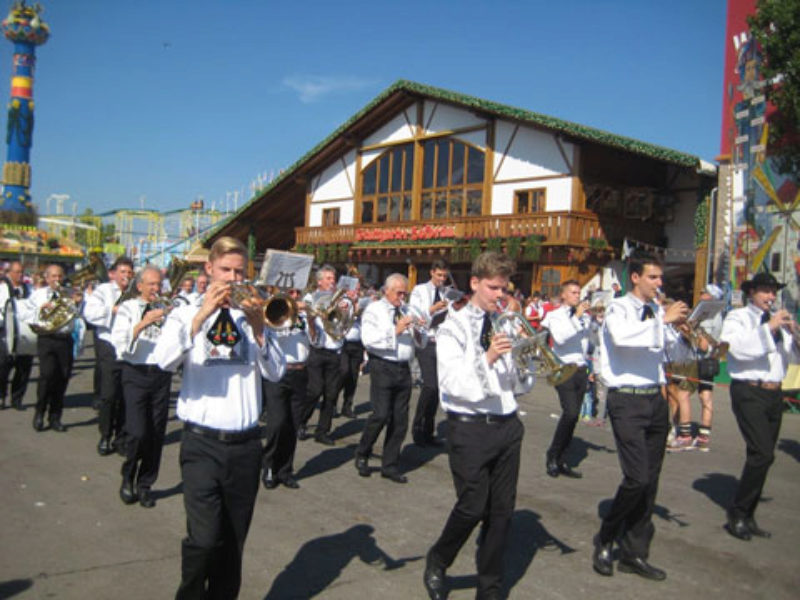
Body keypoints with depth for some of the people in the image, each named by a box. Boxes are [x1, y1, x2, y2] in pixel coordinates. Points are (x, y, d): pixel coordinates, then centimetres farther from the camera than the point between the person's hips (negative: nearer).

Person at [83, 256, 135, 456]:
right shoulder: (103, 290, 5)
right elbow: (89, 313, -11)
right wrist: (114, 309, -20)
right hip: (109, 348, -3)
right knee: (108, 395, -6)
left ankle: (120, 438, 15)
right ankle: (105, 437, 8)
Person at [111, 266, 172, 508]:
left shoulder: (166, 309, 12)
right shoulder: (128, 308, 5)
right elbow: (120, 342, -9)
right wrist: (143, 323, -19)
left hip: (161, 375, 3)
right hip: (136, 373, -3)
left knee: (156, 434, 4)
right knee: (137, 432, -11)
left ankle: (144, 485, 19)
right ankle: (128, 478, 15)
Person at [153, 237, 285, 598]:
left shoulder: (252, 318, 9)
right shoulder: (187, 314, 5)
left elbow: (276, 373, -3)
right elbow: (164, 360, -15)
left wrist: (258, 328, -15)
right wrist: (202, 315, -22)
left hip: (245, 444, 3)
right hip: (202, 444, -2)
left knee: (233, 542, 11)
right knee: (204, 537, -14)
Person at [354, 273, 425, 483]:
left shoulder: (407, 311, 16)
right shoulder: (374, 310, 2)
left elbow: (421, 343, 17)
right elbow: (368, 340, -14)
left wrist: (418, 331, -5)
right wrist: (396, 330, -17)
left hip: (404, 369, 5)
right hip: (383, 367, -5)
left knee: (400, 420, 6)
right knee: (381, 415, -12)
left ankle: (390, 466, 18)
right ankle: (362, 454, 13)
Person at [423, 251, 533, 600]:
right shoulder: (454, 328, -4)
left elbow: (522, 387, 9)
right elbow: (453, 384, -16)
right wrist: (487, 358, -26)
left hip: (506, 425, 5)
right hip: (470, 428, -5)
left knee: (502, 509, 9)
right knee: (473, 507, -5)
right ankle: (437, 563, 24)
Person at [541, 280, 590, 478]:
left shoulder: (584, 316, 14)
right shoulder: (554, 316, 1)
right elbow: (560, 338, -18)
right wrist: (576, 317, -17)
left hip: (581, 370, 6)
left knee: (573, 415, 7)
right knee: (570, 412, -19)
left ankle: (559, 460, 17)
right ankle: (552, 456, -1)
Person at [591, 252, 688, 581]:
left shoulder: (657, 310, 13)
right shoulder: (618, 308, -5)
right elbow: (622, 337, -28)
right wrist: (663, 319, -21)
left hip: (655, 399, 7)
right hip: (628, 401, -7)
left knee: (650, 480, 10)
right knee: (637, 477, -12)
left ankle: (634, 554, 22)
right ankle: (605, 541, 11)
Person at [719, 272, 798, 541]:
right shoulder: (737, 317, 1)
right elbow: (740, 348, -18)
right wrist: (769, 328, -19)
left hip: (773, 394, 7)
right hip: (749, 393, -6)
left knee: (762, 456, 8)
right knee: (763, 454, -16)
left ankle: (747, 517, 17)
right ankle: (737, 514, -3)